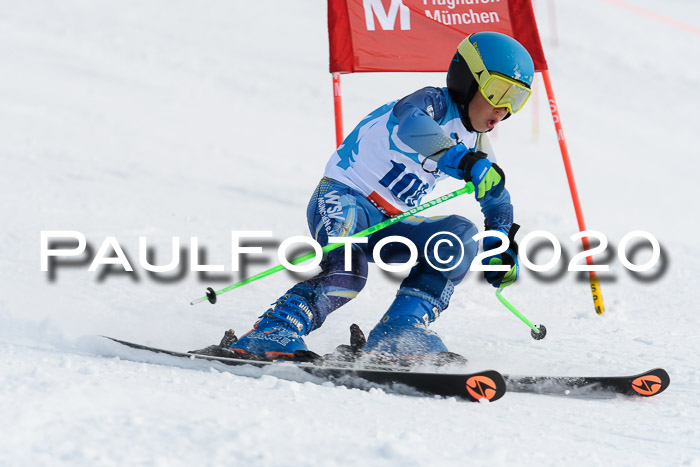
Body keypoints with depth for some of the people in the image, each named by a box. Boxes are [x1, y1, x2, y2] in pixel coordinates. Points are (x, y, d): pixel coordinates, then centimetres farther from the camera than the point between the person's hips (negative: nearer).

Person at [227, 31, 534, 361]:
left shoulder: (476, 144, 11)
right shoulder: (434, 103, -13)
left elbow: (497, 199, 27)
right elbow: (411, 127, -40)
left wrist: (501, 243, 9)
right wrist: (464, 162, -54)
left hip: (387, 224, 8)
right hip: (343, 200, -8)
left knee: (462, 235, -13)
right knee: (347, 271, -37)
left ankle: (400, 331, -20)